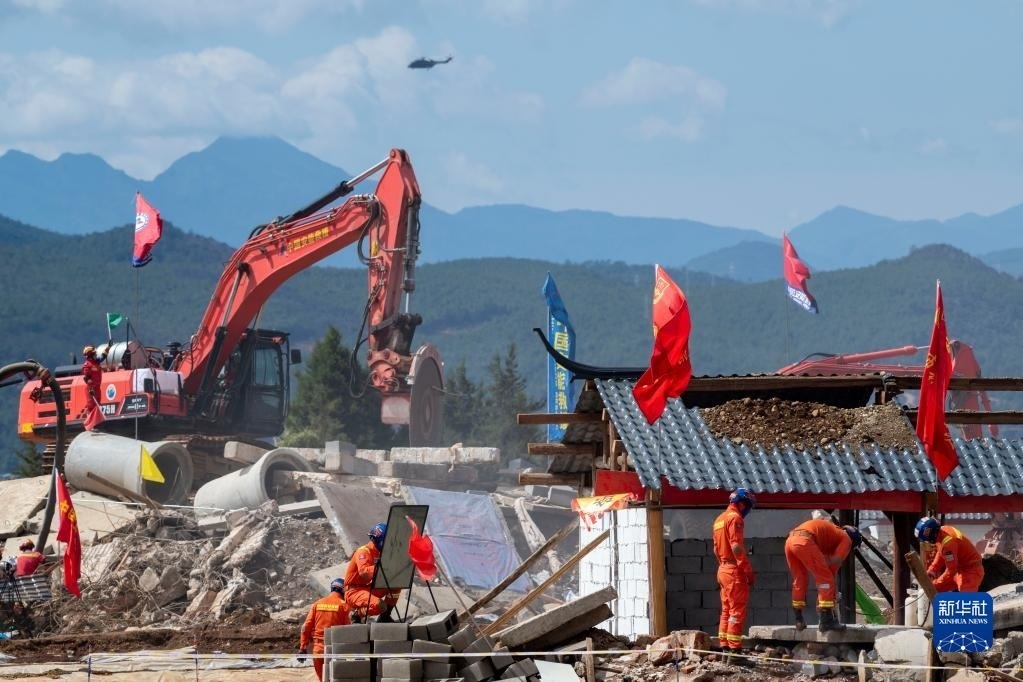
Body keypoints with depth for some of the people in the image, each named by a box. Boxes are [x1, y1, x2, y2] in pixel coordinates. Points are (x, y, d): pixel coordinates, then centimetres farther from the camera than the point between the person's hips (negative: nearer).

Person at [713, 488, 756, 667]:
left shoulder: (719, 519, 17)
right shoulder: (735, 518, -12)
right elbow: (736, 547, -20)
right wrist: (749, 570, -19)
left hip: (723, 569, 9)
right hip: (735, 571, -9)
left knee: (727, 610, 13)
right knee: (737, 612, -9)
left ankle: (725, 648, 15)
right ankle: (734, 652, -12)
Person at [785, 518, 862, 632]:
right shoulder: (846, 539, 15)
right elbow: (836, 561, 3)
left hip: (789, 541, 8)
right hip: (805, 541, -8)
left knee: (799, 580, 22)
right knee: (825, 579, -1)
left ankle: (799, 621, 25)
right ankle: (826, 621, -7)